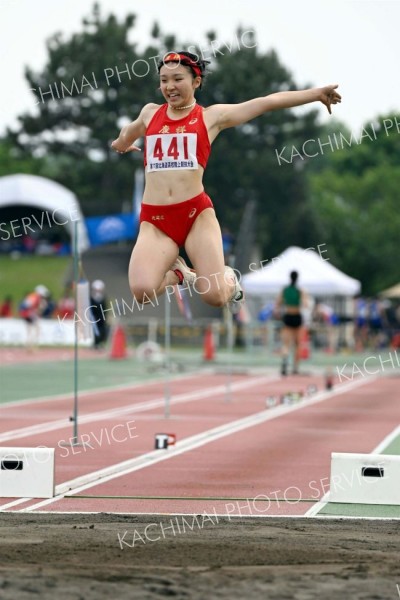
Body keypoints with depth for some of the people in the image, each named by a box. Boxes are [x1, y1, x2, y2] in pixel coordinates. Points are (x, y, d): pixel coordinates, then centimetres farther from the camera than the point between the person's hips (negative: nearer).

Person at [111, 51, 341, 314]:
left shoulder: (212, 116, 7)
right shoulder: (150, 113, 15)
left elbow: (268, 102, 6)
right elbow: (129, 132, 41)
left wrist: (316, 93, 7)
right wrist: (121, 144, 62)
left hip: (196, 213, -2)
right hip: (154, 220, 2)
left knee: (215, 297, -14)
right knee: (143, 292, -22)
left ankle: (228, 279, 28)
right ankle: (178, 274, 16)